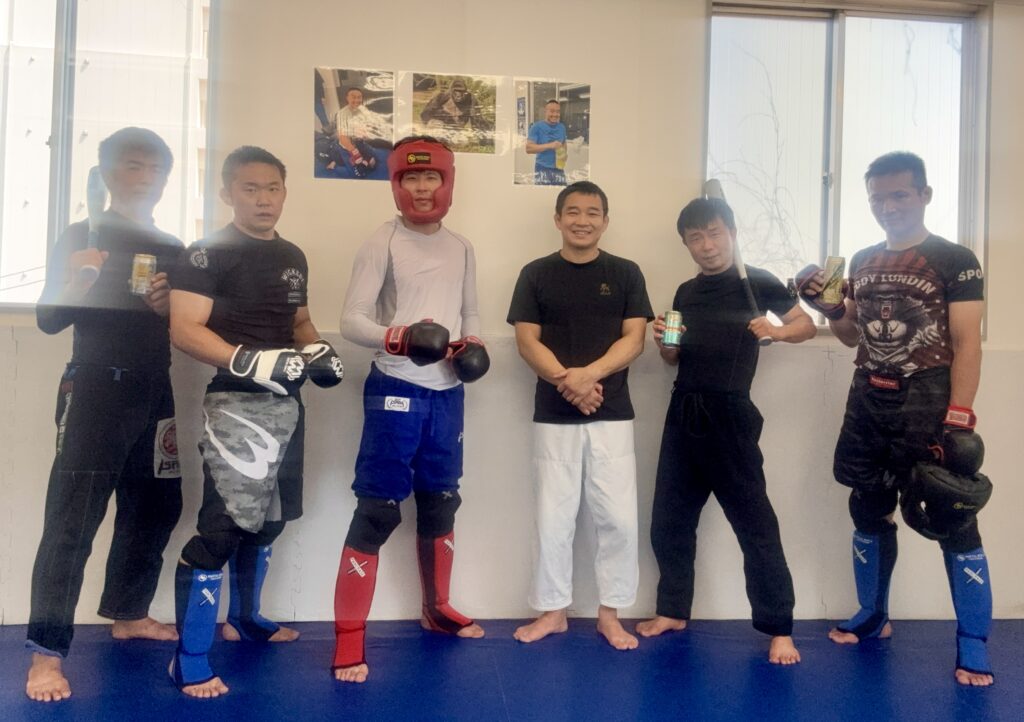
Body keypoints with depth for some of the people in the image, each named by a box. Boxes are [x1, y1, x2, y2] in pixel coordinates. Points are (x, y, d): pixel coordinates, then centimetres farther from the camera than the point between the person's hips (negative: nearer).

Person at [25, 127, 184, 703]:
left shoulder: (174, 250, 13)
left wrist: (169, 307, -6)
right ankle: (47, 653, -2)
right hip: (96, 390, -6)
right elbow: (49, 320, -6)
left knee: (157, 506, 11)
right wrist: (77, 283, -24)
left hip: (155, 392, 6)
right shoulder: (82, 237, -1)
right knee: (73, 518, -7)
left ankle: (128, 614, 29)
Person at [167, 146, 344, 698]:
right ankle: (189, 661, 0)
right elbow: (184, 329, -17)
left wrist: (317, 352, 3)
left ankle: (244, 618, 38)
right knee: (224, 524, -12)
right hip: (236, 404, -8)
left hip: (286, 405, 8)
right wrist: (252, 361, -27)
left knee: (268, 520, 18)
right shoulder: (208, 253, -9)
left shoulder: (293, 257, 13)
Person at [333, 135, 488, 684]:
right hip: (396, 391, -5)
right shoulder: (383, 242, -5)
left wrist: (473, 344, -4)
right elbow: (351, 320, -10)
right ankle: (349, 636, 5)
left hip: (448, 395, 6)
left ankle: (436, 608, 35)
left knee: (441, 503, 16)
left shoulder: (461, 248, 12)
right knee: (377, 509, -5)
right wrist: (398, 338, -27)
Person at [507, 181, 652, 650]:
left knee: (619, 518, 2)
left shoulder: (625, 273, 5)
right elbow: (527, 342, -2)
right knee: (552, 517, 6)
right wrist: (564, 379, -18)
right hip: (554, 415, 0)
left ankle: (610, 613, 19)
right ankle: (552, 611, 22)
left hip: (613, 415, 0)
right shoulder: (536, 274, 4)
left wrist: (590, 374, -18)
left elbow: (634, 339, -2)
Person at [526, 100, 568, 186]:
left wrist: (564, 155, 3)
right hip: (542, 170, -5)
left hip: (559, 170, 5)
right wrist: (550, 145, -23)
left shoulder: (562, 127, 11)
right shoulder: (536, 127, -5)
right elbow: (528, 148, -14)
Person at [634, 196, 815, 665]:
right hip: (683, 413, 6)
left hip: (730, 415, -6)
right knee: (669, 519, 11)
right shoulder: (686, 293, 14)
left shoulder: (756, 282, -2)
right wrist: (663, 342, -2)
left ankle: (779, 629, 9)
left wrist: (778, 331, -22)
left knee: (754, 523, -1)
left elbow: (807, 325, -2)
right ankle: (673, 611, 26)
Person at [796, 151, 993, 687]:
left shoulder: (955, 260, -4)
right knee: (869, 514, 14)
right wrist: (829, 308, -1)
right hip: (868, 403, 6)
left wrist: (958, 417, -19)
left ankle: (973, 647, 10)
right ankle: (872, 617, 30)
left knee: (953, 522, -3)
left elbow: (966, 344, -10)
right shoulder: (862, 262, 12)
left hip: (927, 404, -5)